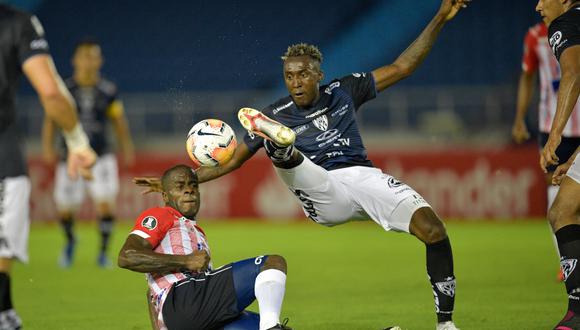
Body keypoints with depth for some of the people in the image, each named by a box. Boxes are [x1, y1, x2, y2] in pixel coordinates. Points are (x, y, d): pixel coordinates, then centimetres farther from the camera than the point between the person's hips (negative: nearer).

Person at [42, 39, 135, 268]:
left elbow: (119, 121, 10)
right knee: (65, 208, 5)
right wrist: (47, 147, -15)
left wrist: (126, 148, 10)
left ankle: (103, 251, 2)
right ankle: (70, 241, 37)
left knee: (105, 204, -15)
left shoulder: (108, 91, -1)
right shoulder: (64, 89, -6)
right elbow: (51, 119, -3)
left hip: (100, 157, 0)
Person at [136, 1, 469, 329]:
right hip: (321, 192, -1)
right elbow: (230, 162, 16)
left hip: (363, 177, 2)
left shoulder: (342, 91, 12)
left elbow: (402, 67, 15)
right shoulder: (275, 115, 9)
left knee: (432, 227, -21)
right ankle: (279, 140, -70)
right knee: (279, 147, -29)